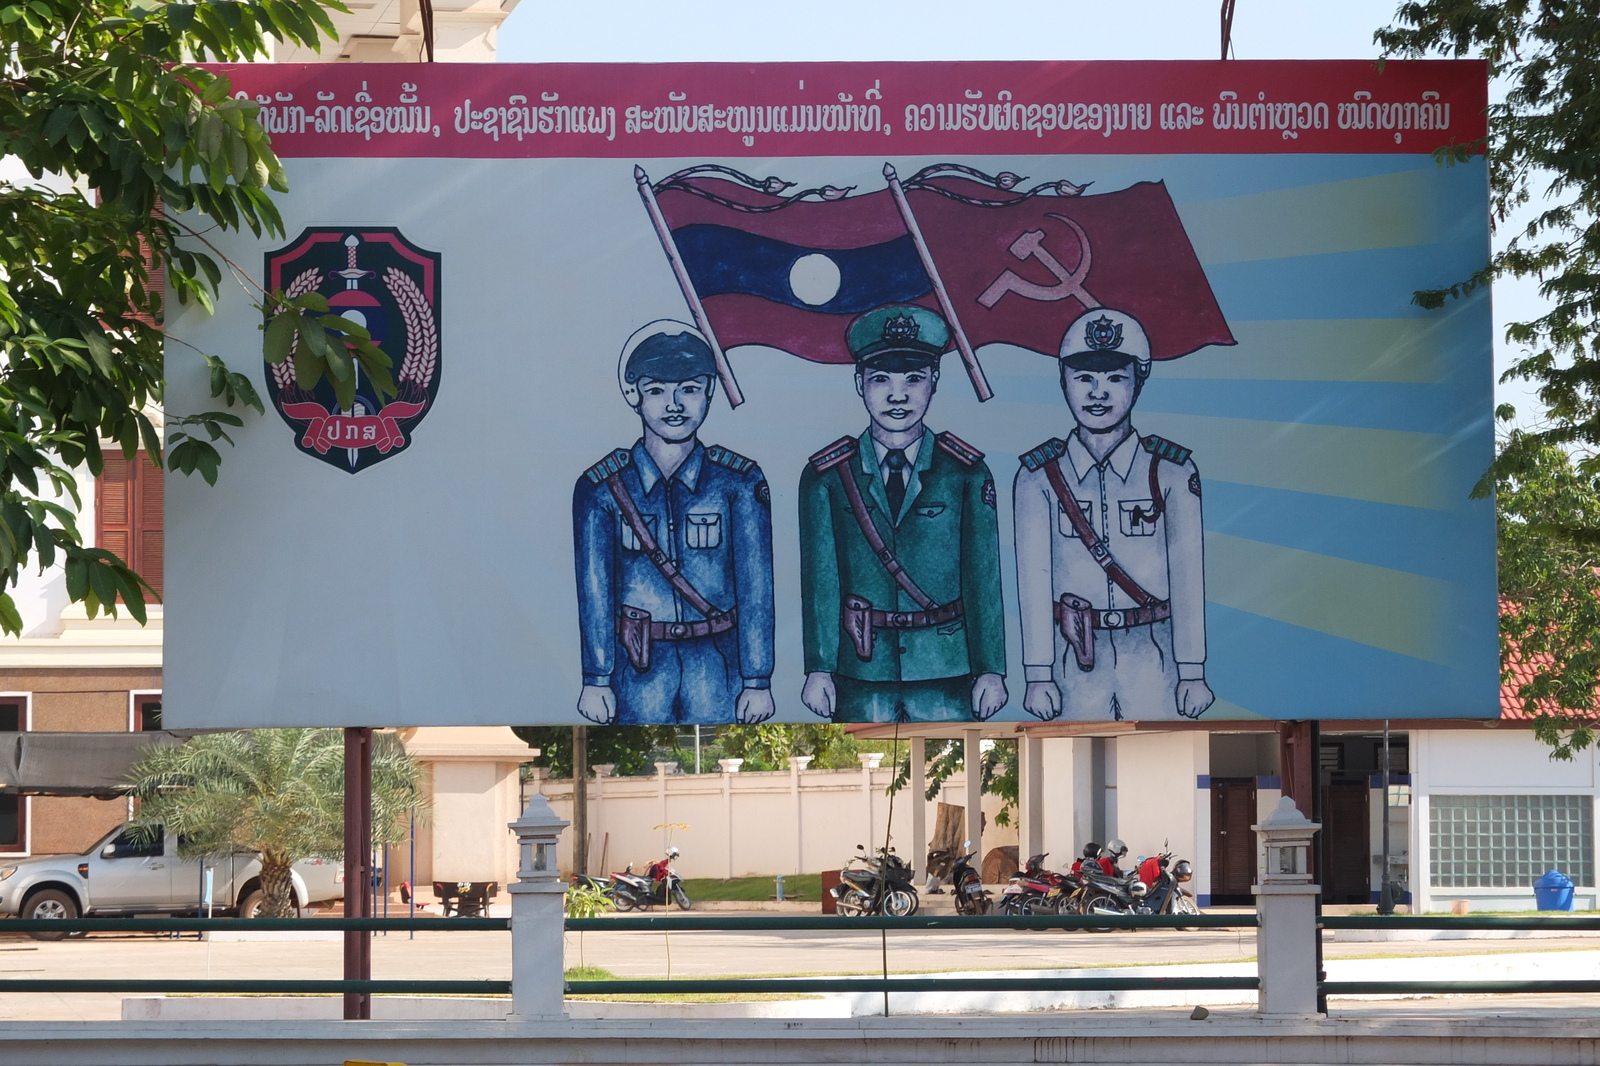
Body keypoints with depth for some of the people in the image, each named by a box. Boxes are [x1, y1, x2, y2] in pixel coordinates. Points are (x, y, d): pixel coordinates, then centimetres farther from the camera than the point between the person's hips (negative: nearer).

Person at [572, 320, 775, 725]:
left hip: (717, 670, 0)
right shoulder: (601, 488, 0)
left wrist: (756, 681, -5)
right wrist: (596, 680, -3)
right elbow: (595, 590, 0)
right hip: (638, 671, 0)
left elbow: (755, 587, -1)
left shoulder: (739, 483, 0)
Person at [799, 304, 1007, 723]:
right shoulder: (825, 477, 4)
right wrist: (819, 670, -5)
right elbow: (820, 579, 1)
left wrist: (991, 671, -3)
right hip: (861, 674, 0)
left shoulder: (966, 473, 4)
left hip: (948, 674, 0)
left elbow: (983, 577, 2)